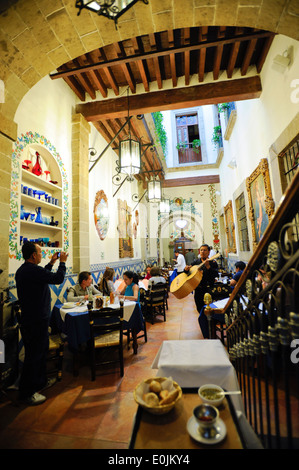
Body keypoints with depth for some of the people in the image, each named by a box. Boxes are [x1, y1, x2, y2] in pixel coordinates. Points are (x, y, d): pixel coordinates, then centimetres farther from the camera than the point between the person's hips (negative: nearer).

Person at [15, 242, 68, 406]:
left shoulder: (23, 270, 8)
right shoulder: (33, 270, -25)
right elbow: (58, 278, -22)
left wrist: (51, 263, 20)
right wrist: (62, 262, -8)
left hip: (31, 318, 11)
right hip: (36, 320, -11)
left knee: (41, 350, 23)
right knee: (34, 355, 4)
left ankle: (40, 381, 40)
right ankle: (27, 393, 21)